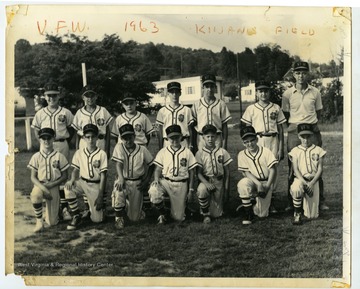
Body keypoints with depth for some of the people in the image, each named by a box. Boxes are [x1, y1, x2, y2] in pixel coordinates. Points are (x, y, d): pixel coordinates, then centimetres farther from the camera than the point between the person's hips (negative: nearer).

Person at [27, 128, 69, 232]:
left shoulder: (59, 156, -4)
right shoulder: (36, 157, -2)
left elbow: (64, 176, -1)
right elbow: (33, 177, -3)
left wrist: (51, 184, -15)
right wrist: (43, 188, -20)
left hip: (54, 187, 0)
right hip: (40, 185, 0)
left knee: (52, 222, -3)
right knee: (35, 195, -40)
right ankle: (39, 221, -18)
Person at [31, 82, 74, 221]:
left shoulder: (65, 112, 1)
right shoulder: (40, 113, 6)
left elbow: (72, 129, 8)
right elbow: (36, 130, 13)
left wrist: (66, 141, 0)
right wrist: (43, 143, 4)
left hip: (62, 145, -1)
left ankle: (64, 207, 6)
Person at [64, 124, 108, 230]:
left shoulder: (102, 154, -9)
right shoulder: (79, 153, 0)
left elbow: (103, 176, -9)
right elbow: (75, 170, 6)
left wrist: (100, 196, -13)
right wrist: (72, 180, -18)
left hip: (96, 185, -3)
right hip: (82, 182, 3)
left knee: (97, 219, -9)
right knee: (68, 187, -32)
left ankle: (92, 206, 28)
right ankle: (76, 217, -14)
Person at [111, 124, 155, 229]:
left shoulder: (142, 150, -7)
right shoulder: (119, 147, -9)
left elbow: (151, 165, 5)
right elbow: (119, 163, -20)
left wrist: (146, 181, -3)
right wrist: (121, 178, -38)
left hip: (137, 183, 1)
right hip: (124, 180, -1)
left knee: (135, 217, 0)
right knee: (118, 193, -38)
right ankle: (119, 218, -11)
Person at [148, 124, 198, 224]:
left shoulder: (187, 152, 3)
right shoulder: (163, 152, 5)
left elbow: (191, 172, 6)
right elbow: (158, 169, 4)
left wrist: (191, 190, 3)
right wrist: (156, 179, -17)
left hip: (181, 185, -1)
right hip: (165, 182, 1)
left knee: (178, 218, -3)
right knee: (153, 191, -35)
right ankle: (163, 213, -5)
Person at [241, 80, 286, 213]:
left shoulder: (276, 108, 10)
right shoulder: (251, 109, 7)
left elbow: (280, 128, 11)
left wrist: (281, 148, 5)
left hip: (273, 140, 1)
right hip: (257, 141, -1)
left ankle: (271, 201, 6)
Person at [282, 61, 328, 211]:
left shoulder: (315, 92, 4)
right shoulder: (288, 94, 1)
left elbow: (318, 113, 14)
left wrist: (310, 123, 7)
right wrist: (294, 125, 5)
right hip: (294, 131, -1)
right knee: (293, 167, 2)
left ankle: (320, 201, 11)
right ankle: (292, 202, 10)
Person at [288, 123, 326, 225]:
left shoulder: (318, 150, 6)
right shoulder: (295, 151, 4)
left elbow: (320, 169, 0)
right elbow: (296, 170, -3)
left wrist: (311, 183, -15)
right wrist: (304, 182, -19)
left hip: (313, 181, 1)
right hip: (300, 179, -1)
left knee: (312, 216, -3)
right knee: (296, 189, -41)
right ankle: (297, 215, -20)